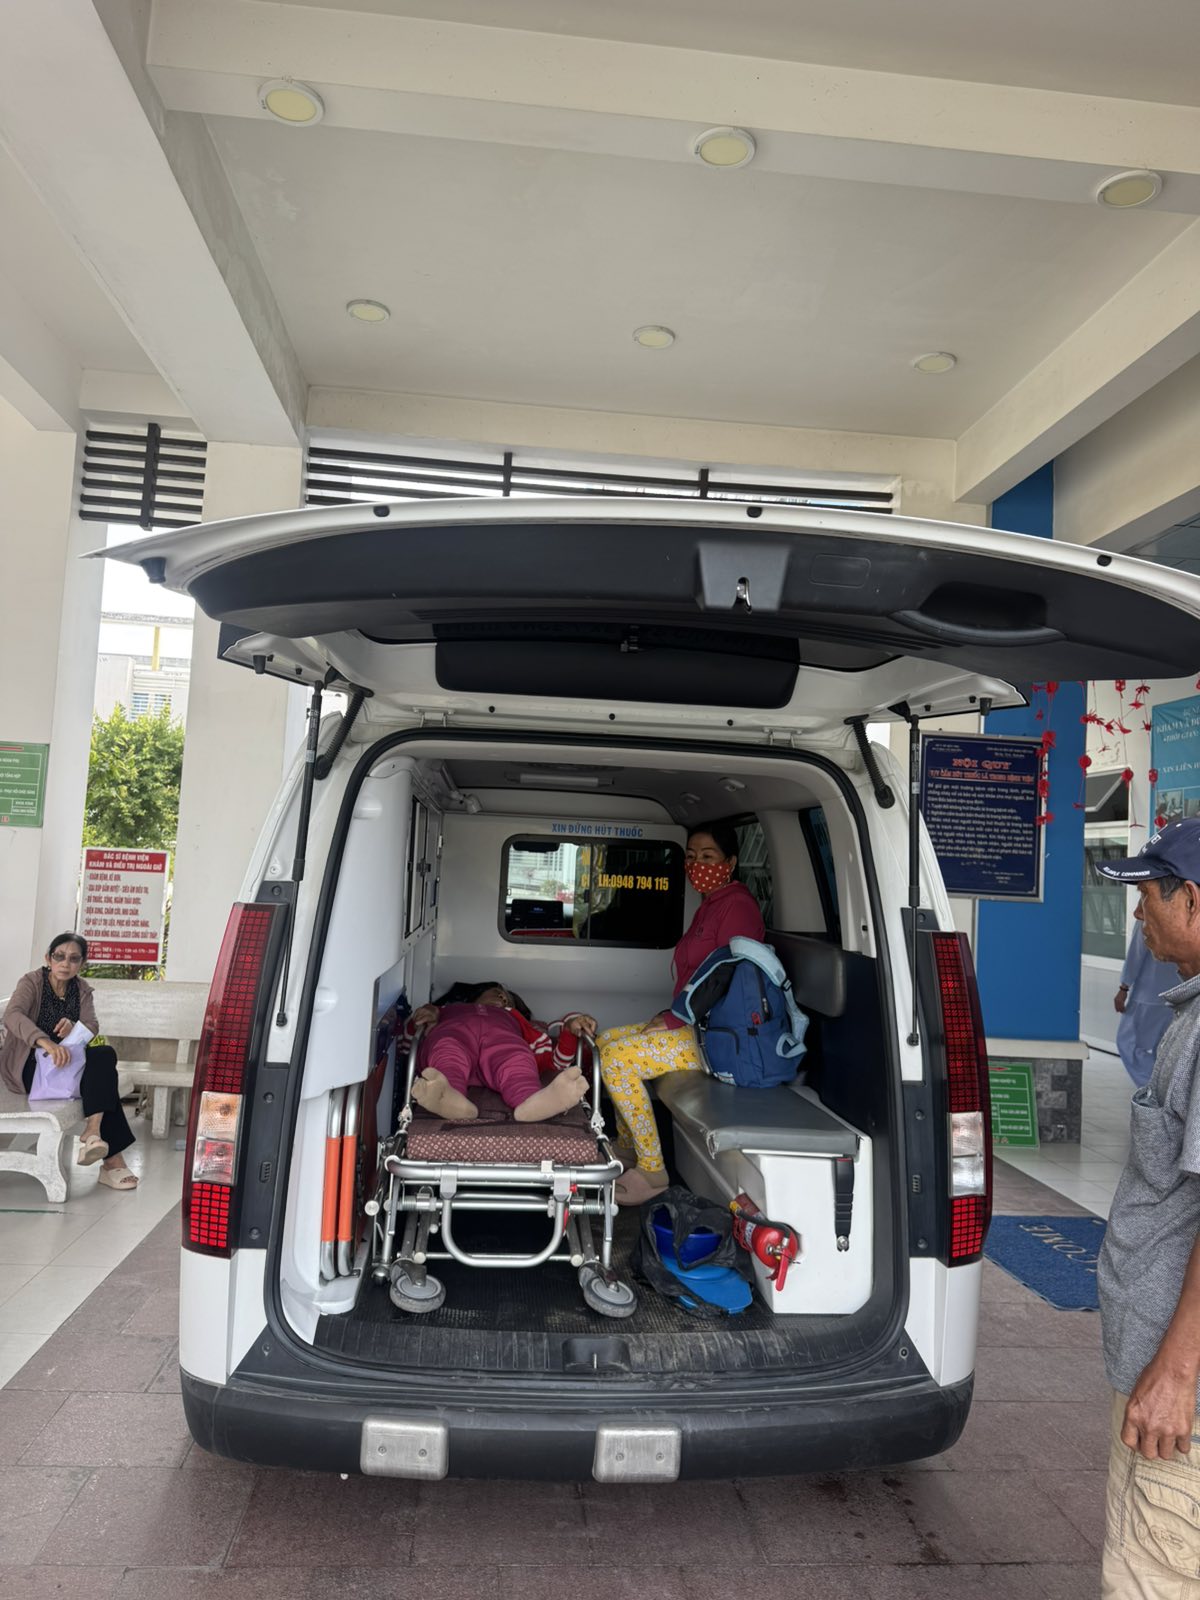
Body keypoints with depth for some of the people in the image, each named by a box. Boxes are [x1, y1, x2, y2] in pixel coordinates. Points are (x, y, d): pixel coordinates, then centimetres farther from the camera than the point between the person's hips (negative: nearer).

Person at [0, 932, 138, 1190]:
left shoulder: (82, 989, 6)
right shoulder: (32, 982, -10)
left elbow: (92, 1027, -6)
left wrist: (73, 1028, -32)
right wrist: (46, 1042, -48)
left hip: (67, 1062, 5)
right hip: (29, 1067, -5)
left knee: (105, 1055, -27)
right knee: (103, 1074, -28)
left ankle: (93, 1132, -36)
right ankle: (111, 1157, -29)